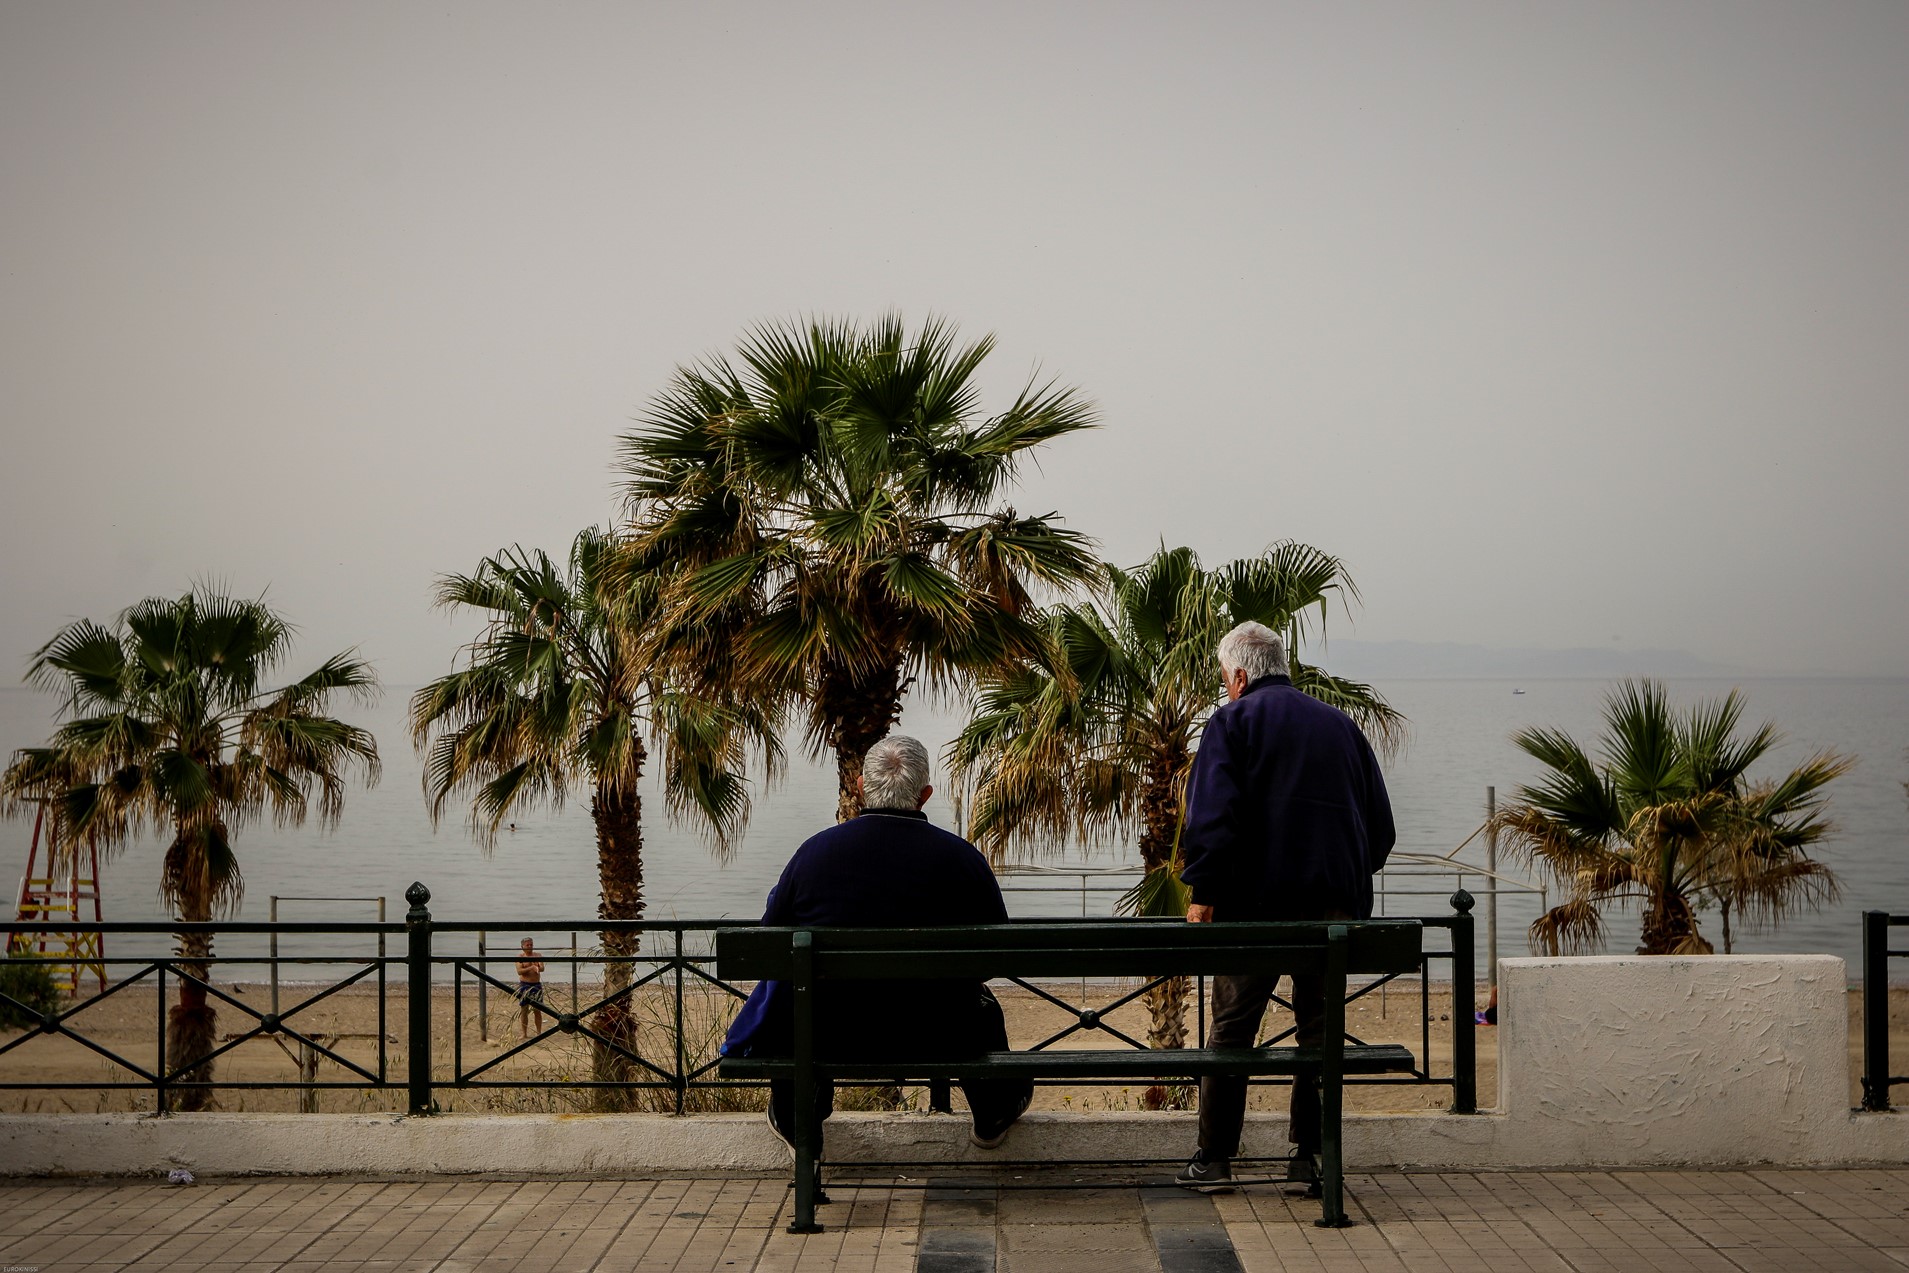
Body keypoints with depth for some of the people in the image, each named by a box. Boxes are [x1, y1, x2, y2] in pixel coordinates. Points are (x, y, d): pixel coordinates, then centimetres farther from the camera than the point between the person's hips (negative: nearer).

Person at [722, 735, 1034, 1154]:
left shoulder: (814, 849, -9)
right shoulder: (962, 857, -9)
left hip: (824, 1037, 0)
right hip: (931, 1040, 0)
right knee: (976, 996, 33)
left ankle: (796, 1122, 49)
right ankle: (994, 1113, 52)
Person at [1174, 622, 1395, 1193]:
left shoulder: (1233, 721, 2)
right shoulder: (1341, 724, 17)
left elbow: (1213, 814, -11)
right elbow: (1380, 822, 19)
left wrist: (1202, 891, -10)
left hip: (1256, 898, -4)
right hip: (1335, 901, 4)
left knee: (1233, 1027, 2)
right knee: (1320, 1026, 8)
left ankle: (1214, 1157, 3)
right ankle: (1309, 1154, 6)